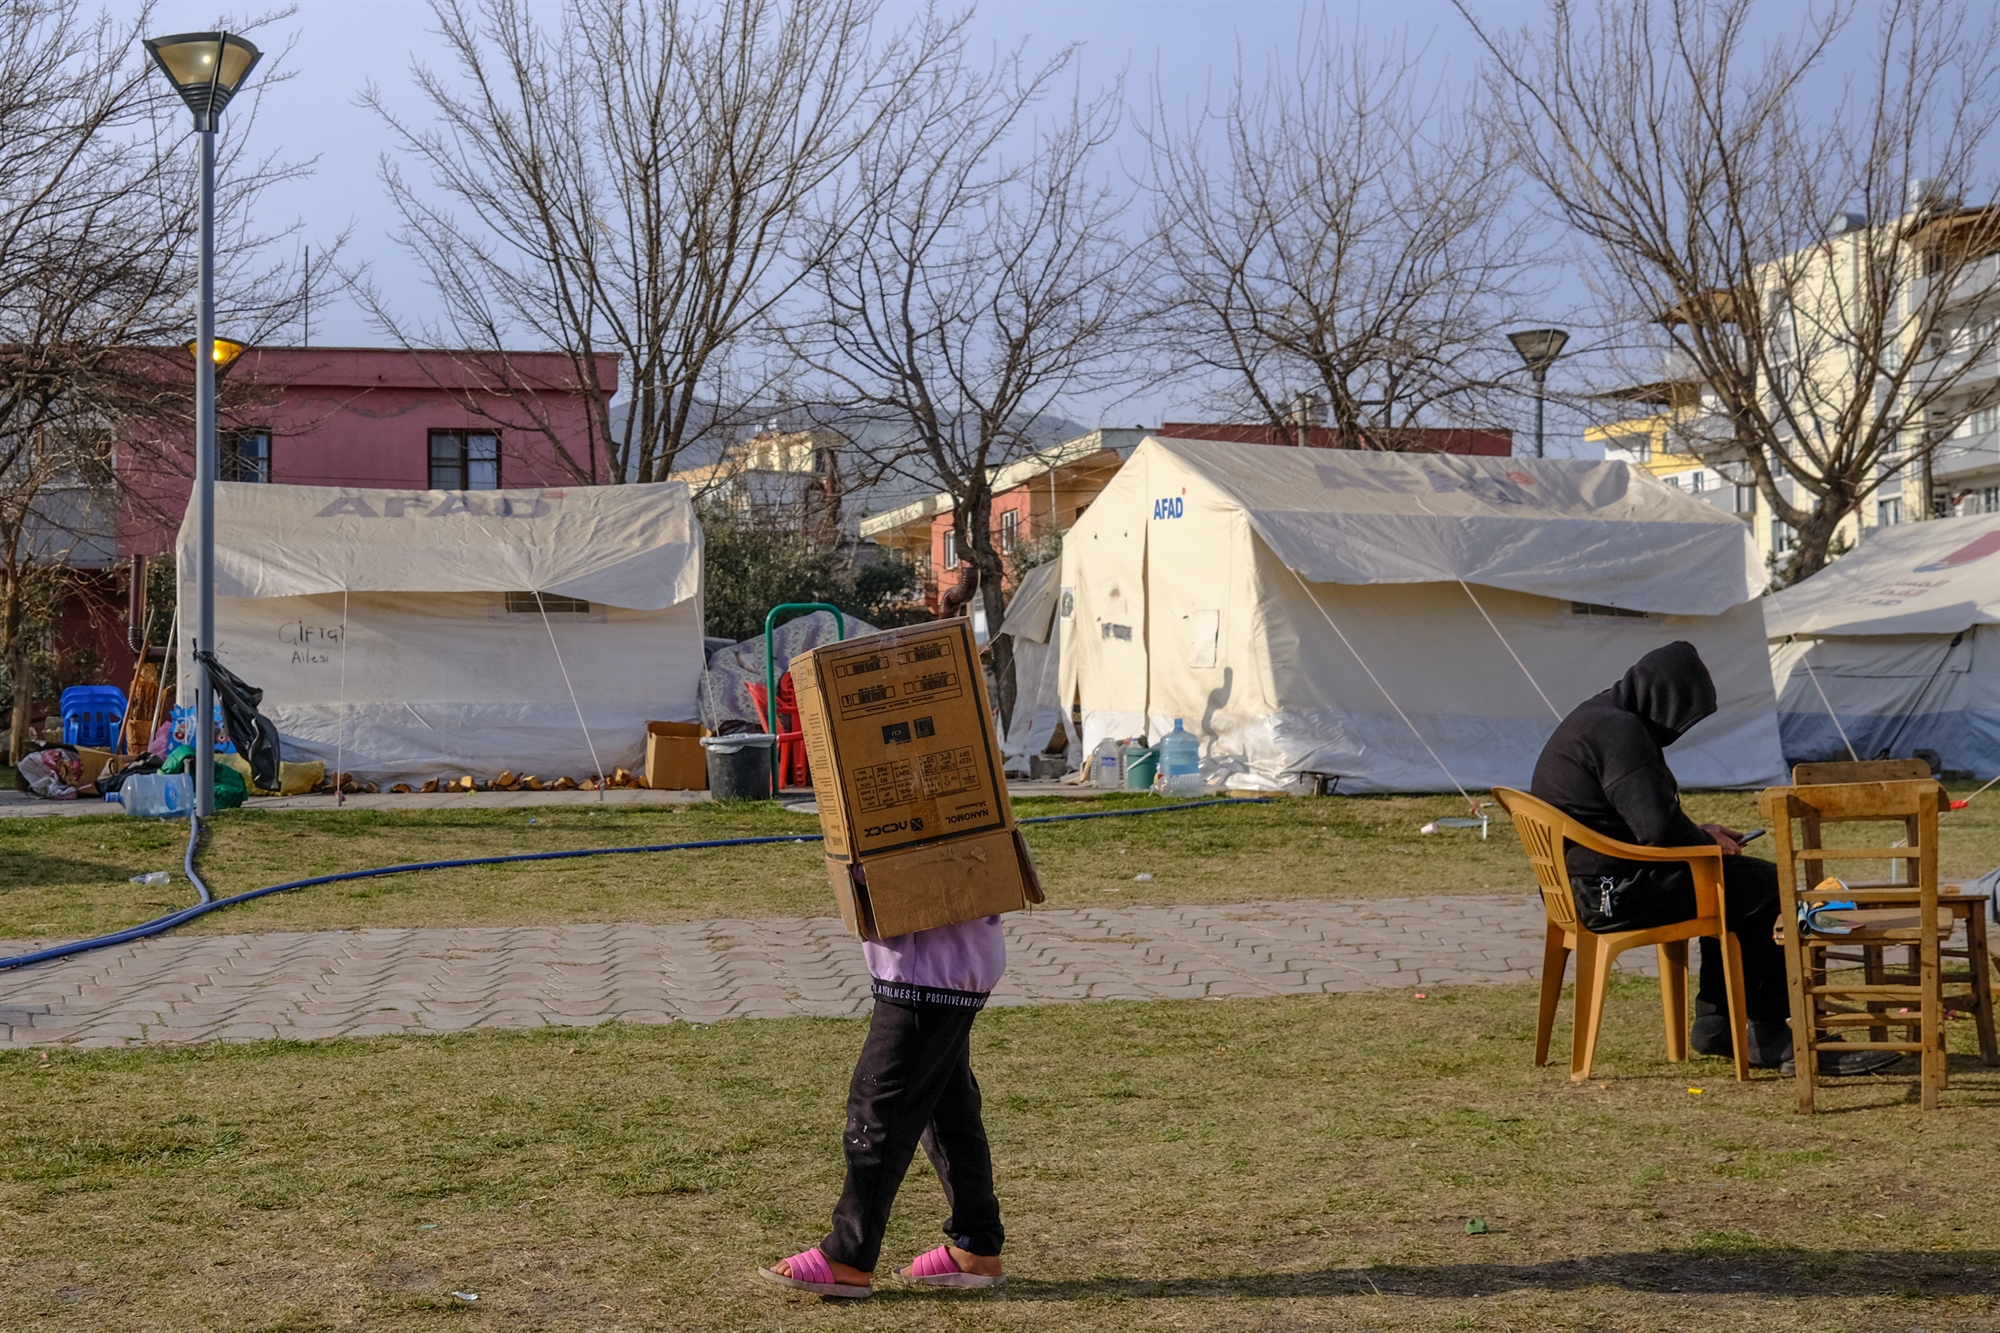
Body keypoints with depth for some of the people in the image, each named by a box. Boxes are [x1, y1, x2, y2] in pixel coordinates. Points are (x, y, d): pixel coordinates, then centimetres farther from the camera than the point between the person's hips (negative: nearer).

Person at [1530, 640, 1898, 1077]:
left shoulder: (1598, 717, 16)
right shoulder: (1618, 731, -19)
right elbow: (1658, 827, -26)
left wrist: (1699, 834, 14)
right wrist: (1704, 840, -6)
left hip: (1589, 886, 11)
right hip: (1614, 893, -11)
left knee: (1740, 884, 24)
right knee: (1768, 889, -7)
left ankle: (1716, 1023, 25)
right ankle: (1769, 1037, 1)